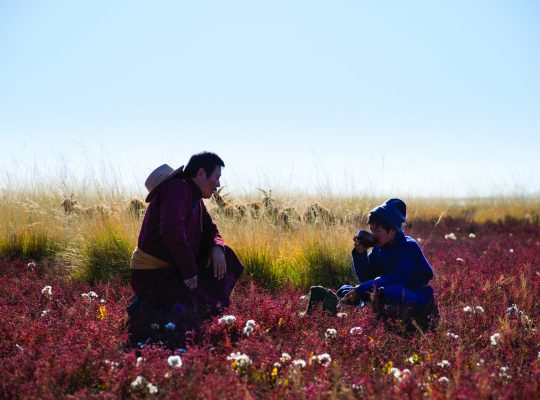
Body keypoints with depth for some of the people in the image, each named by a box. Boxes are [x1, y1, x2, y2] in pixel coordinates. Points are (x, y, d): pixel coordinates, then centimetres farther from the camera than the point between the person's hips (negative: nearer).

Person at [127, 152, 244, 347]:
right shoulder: (177, 188, -16)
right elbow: (172, 230, -30)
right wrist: (190, 271, -22)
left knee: (225, 258, 9)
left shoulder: (195, 199, 15)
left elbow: (209, 230, 25)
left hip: (172, 269, 10)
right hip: (152, 273, -10)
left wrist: (217, 248, 0)